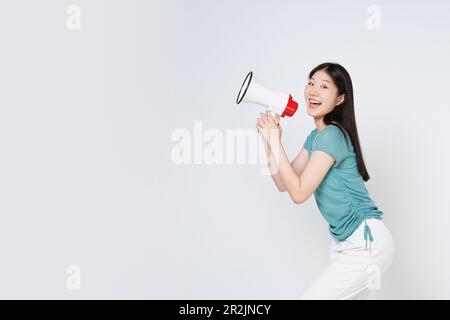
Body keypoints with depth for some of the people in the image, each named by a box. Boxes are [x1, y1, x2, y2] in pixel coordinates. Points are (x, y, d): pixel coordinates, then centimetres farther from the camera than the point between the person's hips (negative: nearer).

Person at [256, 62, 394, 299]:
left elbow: (299, 192, -20)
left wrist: (276, 142, -18)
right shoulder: (315, 137, 11)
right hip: (346, 243, 10)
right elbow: (284, 184, 10)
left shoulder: (332, 136, -18)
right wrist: (268, 141, 0)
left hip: (366, 243, -10)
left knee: (313, 296, -7)